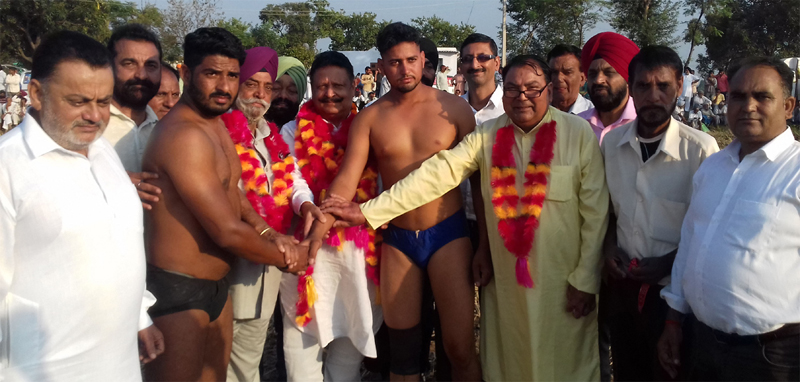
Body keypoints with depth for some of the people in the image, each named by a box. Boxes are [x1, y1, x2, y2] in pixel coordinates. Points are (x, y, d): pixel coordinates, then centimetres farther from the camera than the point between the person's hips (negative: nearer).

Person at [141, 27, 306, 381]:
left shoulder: (217, 124, 10)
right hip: (177, 292, -9)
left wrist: (269, 234, -4)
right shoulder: (184, 135, -22)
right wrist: (286, 257, -7)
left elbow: (235, 195, 15)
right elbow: (228, 232, -23)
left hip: (215, 286, 10)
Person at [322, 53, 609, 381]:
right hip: (506, 282, 2)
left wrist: (585, 280, -6)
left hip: (563, 283, -2)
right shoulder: (487, 136, 0)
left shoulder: (578, 133, -6)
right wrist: (368, 211, -12)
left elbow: (595, 212, -6)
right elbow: (437, 174, -6)